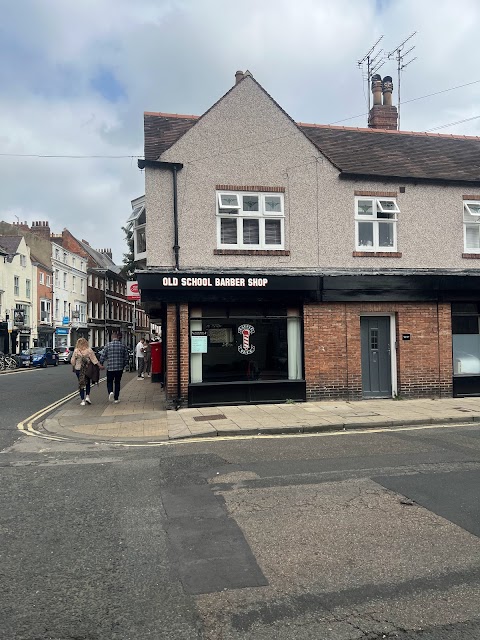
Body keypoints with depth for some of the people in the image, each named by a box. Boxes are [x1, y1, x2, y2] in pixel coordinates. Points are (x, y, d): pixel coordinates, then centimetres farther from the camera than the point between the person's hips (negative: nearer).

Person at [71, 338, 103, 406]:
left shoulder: (76, 351, -5)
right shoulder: (89, 350, -7)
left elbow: (73, 361, 0)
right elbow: (94, 359, -9)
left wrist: (73, 368, 14)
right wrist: (100, 366, -4)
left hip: (78, 369, 0)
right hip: (87, 369, 0)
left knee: (81, 384, 8)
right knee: (88, 383, 18)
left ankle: (82, 400, 7)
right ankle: (87, 396, 3)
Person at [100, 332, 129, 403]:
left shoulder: (108, 345, -4)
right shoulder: (123, 346, 1)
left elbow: (103, 356, -3)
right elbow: (126, 358, 4)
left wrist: (101, 364, 14)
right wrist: (124, 365, 20)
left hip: (110, 368, -1)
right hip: (120, 368, 2)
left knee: (109, 381, 14)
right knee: (117, 382, 13)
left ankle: (110, 392, -14)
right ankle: (116, 398, 14)